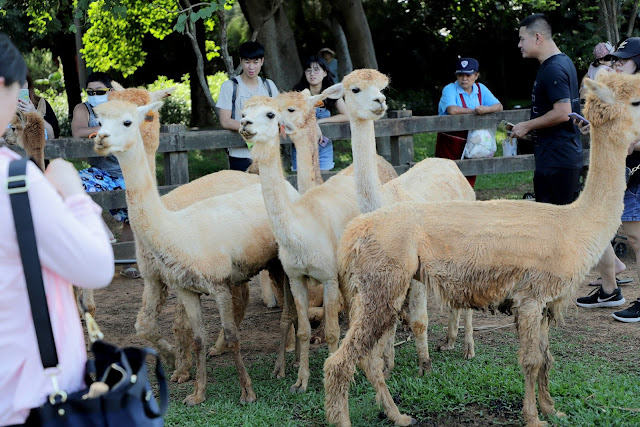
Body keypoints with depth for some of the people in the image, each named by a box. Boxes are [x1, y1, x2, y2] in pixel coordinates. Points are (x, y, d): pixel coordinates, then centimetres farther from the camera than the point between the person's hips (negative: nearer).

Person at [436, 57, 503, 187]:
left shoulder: (481, 89, 9)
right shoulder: (450, 89, -7)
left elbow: (499, 106, 3)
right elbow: (452, 110, -25)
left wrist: (486, 109, -19)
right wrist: (475, 111, -12)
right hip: (450, 144, -5)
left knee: (469, 181, 9)